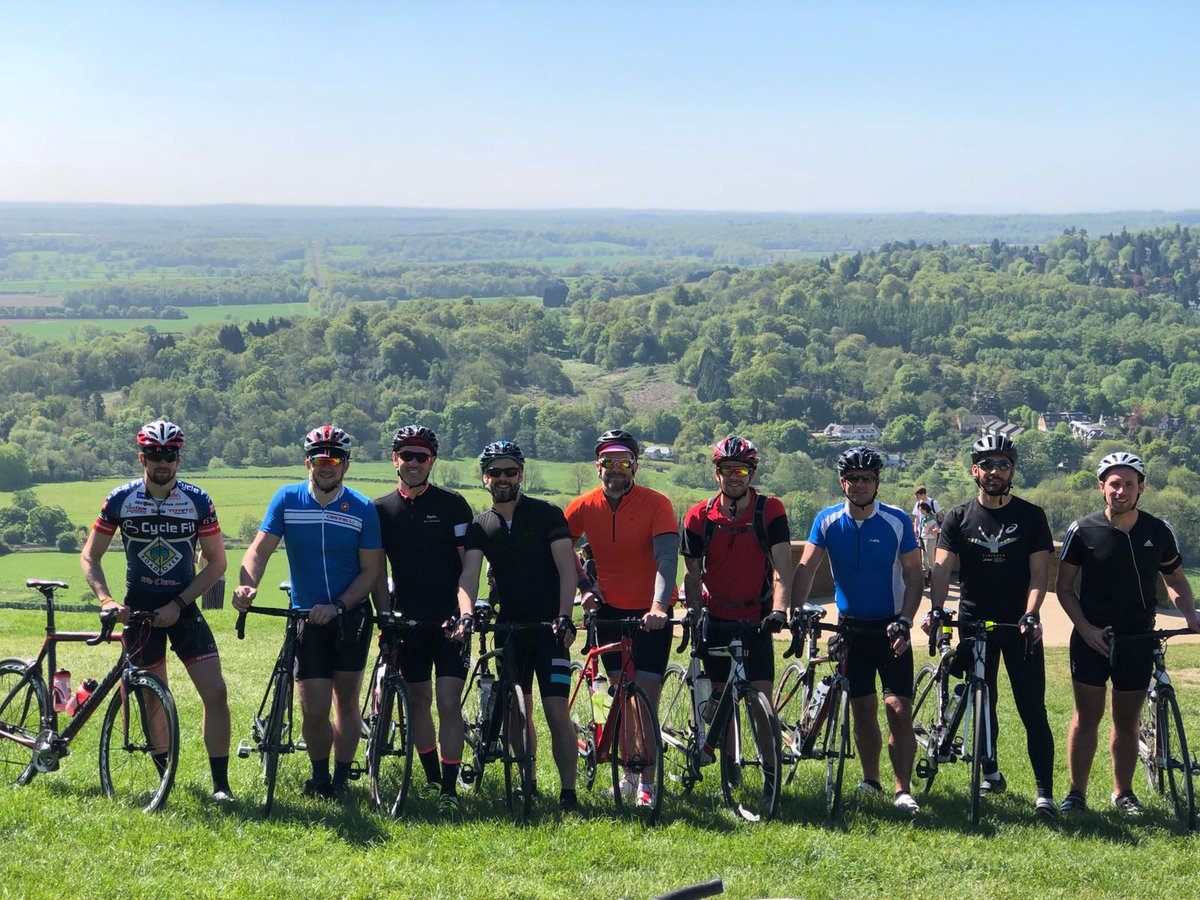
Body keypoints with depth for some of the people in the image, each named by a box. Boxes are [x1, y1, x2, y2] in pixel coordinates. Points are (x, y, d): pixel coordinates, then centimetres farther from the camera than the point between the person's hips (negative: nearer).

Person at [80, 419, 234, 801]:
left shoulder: (197, 501, -7)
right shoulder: (120, 500, -5)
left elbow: (217, 562, -3)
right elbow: (90, 556, 1)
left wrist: (179, 604, -12)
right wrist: (105, 599, -15)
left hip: (183, 606, 0)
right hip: (139, 607, 0)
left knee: (216, 693, -10)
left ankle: (220, 783, -2)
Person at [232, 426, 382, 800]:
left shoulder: (363, 509, -6)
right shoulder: (287, 500, -4)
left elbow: (372, 570, -5)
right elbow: (260, 548, -9)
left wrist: (337, 606, -18)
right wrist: (247, 585, -29)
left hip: (350, 616, 0)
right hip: (307, 618, 0)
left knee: (346, 700, 7)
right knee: (314, 710, -5)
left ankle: (341, 779, 20)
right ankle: (319, 777, 18)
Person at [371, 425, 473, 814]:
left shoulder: (452, 505, -1)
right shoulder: (380, 509, 5)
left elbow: (468, 563, -2)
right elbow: (378, 571, 7)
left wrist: (463, 612, -12)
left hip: (449, 619, -3)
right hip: (408, 620, 3)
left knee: (448, 703, -8)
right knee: (418, 701, 10)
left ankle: (450, 789, -5)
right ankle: (432, 778, 23)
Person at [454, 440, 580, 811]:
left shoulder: (547, 514, -2)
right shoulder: (480, 526, 7)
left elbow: (567, 568, -8)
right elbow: (469, 573, -7)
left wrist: (564, 617, -21)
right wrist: (466, 614, -26)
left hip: (548, 627, -4)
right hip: (508, 627, 4)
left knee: (557, 711, -9)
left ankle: (568, 792, -4)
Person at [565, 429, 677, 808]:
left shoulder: (656, 504, -13)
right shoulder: (584, 506, -3)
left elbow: (667, 557, -23)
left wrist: (658, 606, -36)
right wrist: (585, 587, 1)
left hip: (651, 612, -3)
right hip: (609, 609, 3)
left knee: (646, 696, -7)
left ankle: (647, 781, 0)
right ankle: (630, 770, 21)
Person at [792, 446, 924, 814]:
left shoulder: (897, 521, -6)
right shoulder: (827, 521, -2)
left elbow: (913, 576, -4)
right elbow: (806, 568, -7)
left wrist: (904, 622, -15)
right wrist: (794, 612, -22)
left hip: (890, 628, -2)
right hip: (851, 628, 2)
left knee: (899, 710, -9)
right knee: (863, 709, 8)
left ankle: (903, 791, -6)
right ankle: (870, 781, 22)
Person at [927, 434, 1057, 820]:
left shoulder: (1031, 516, 1)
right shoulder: (959, 518, 3)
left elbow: (1038, 573, -4)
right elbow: (942, 566, -7)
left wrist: (1030, 615, -20)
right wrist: (936, 609, -24)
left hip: (1020, 625, -2)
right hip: (975, 622, 2)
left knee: (1032, 708, -5)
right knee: (981, 704, 10)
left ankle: (1045, 792, -5)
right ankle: (990, 772, 30)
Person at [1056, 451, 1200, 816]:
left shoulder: (1158, 532, 0)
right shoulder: (1082, 531, -6)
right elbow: (1064, 587, 0)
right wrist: (1085, 627, -12)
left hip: (1139, 639, 2)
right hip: (1092, 638, -2)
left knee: (1127, 721, 9)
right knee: (1087, 717, 2)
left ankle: (1123, 793, 22)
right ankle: (1077, 793, 11)